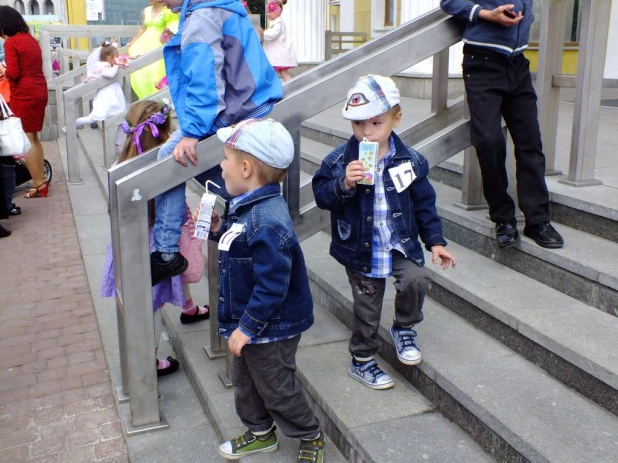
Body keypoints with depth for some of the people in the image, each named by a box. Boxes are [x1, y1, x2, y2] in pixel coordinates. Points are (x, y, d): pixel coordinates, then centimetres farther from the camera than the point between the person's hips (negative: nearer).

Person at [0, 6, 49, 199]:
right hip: (39, 92, 8)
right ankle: (42, 178, 20)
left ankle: (38, 183, -1)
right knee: (33, 138, 16)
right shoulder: (31, 39, 12)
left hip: (24, 95, -8)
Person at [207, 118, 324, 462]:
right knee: (246, 382, 25)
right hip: (248, 323, 10)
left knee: (277, 390, 10)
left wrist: (247, 327, -24)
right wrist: (219, 230, -1)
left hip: (271, 329, -10)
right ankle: (261, 433, 46)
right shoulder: (246, 207, 0)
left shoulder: (267, 223, -31)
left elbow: (271, 286, -31)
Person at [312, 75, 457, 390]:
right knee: (367, 308, 9)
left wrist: (435, 242, -2)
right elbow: (321, 196, -13)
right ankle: (362, 361, 34)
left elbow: (424, 204, 2)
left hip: (400, 244, 1)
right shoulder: (339, 160, -11)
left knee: (416, 279, -22)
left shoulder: (410, 161, -6)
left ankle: (404, 328, 9)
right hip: (360, 248, -1)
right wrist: (343, 184, -32)